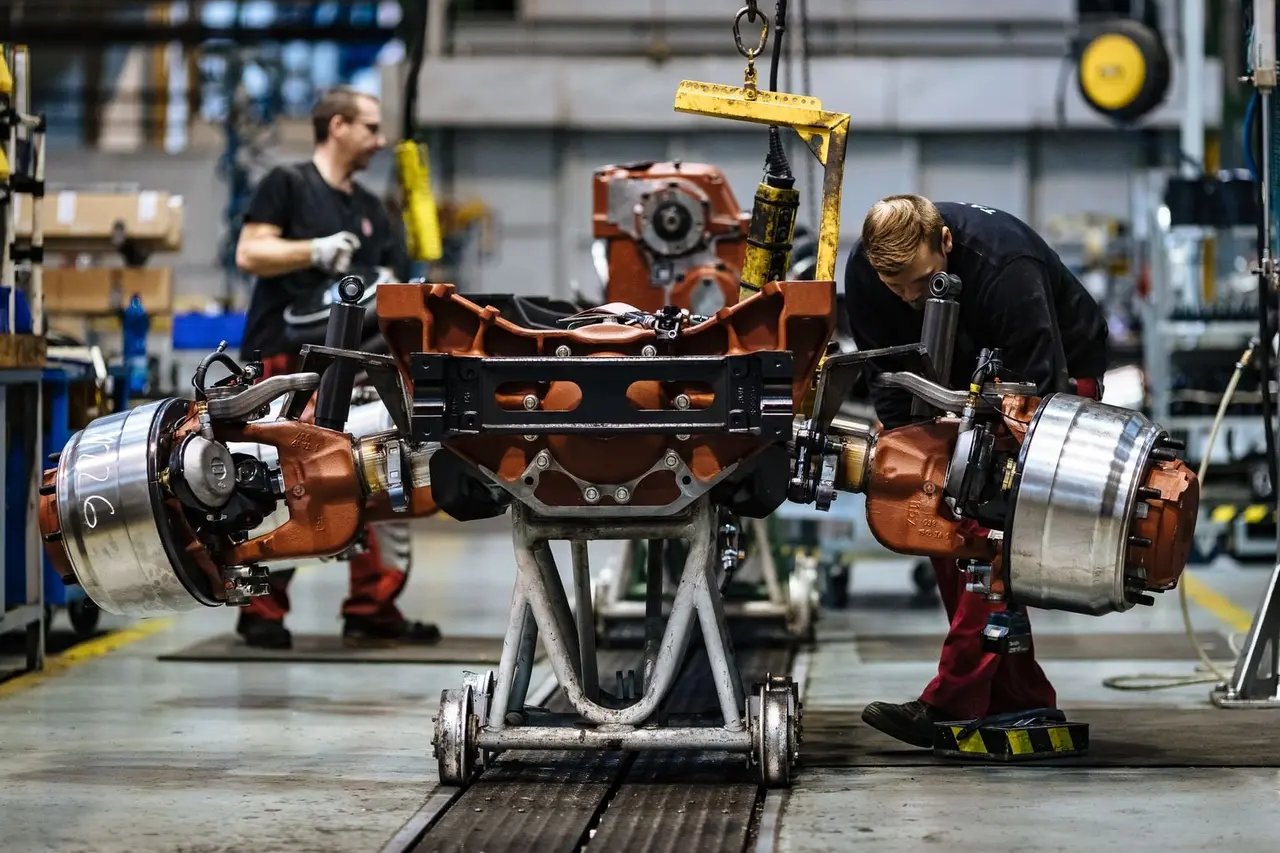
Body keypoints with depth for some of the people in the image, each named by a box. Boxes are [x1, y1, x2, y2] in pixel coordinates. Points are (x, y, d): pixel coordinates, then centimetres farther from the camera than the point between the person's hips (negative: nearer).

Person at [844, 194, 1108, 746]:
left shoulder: (1005, 266, -37)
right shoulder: (865, 272, -19)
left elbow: (1040, 388, -34)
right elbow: (888, 385, -9)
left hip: (1061, 372, -7)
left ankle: (952, 703, -25)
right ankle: (1020, 698, 6)